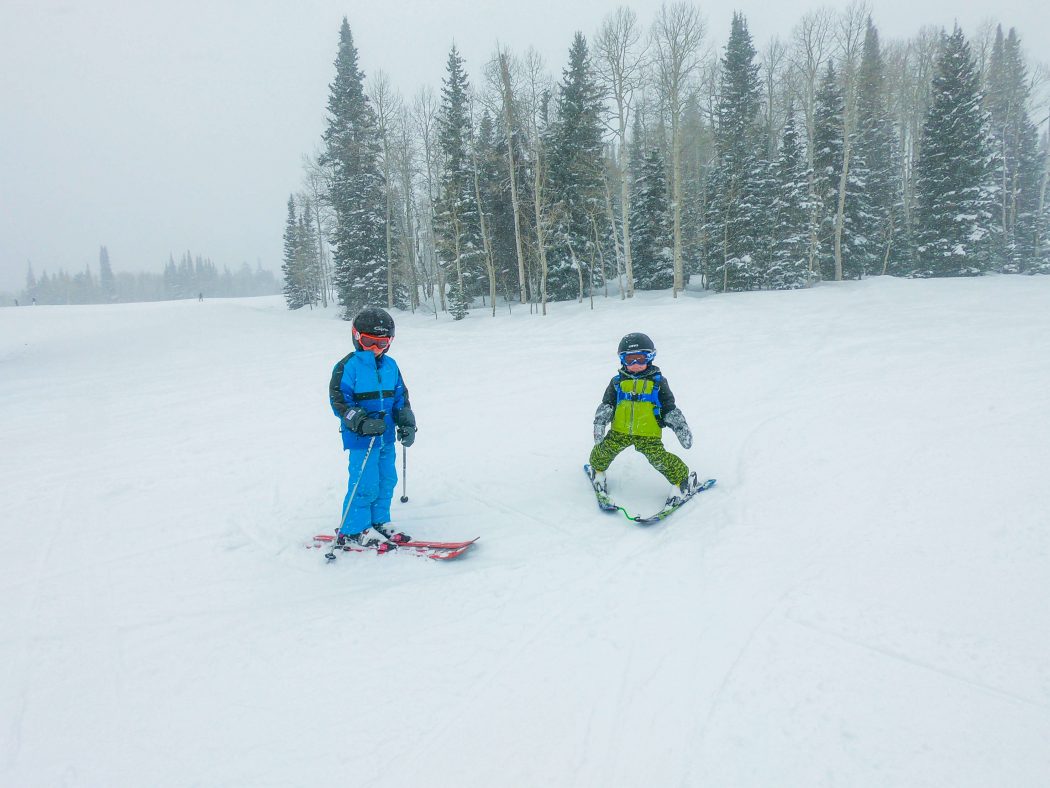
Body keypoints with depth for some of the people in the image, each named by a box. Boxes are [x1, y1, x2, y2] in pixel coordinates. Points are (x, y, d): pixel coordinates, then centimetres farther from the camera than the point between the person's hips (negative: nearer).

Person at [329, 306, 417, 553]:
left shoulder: (390, 365, 10)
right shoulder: (349, 366, -10)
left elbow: (400, 396, 17)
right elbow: (338, 399, -12)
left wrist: (407, 423, 6)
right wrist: (361, 422, -24)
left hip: (386, 436, 7)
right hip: (361, 438, -7)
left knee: (387, 481, 14)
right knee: (365, 484, -6)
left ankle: (379, 522, 29)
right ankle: (355, 528, 11)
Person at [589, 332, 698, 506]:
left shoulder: (657, 381, 5)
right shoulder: (618, 381, 8)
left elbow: (669, 408, 8)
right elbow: (606, 404, 7)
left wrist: (680, 426, 1)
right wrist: (600, 422, -8)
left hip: (648, 434, -2)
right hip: (620, 430, 2)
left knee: (659, 458, -17)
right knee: (604, 450, -7)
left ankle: (681, 480, 6)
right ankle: (598, 471, 27)